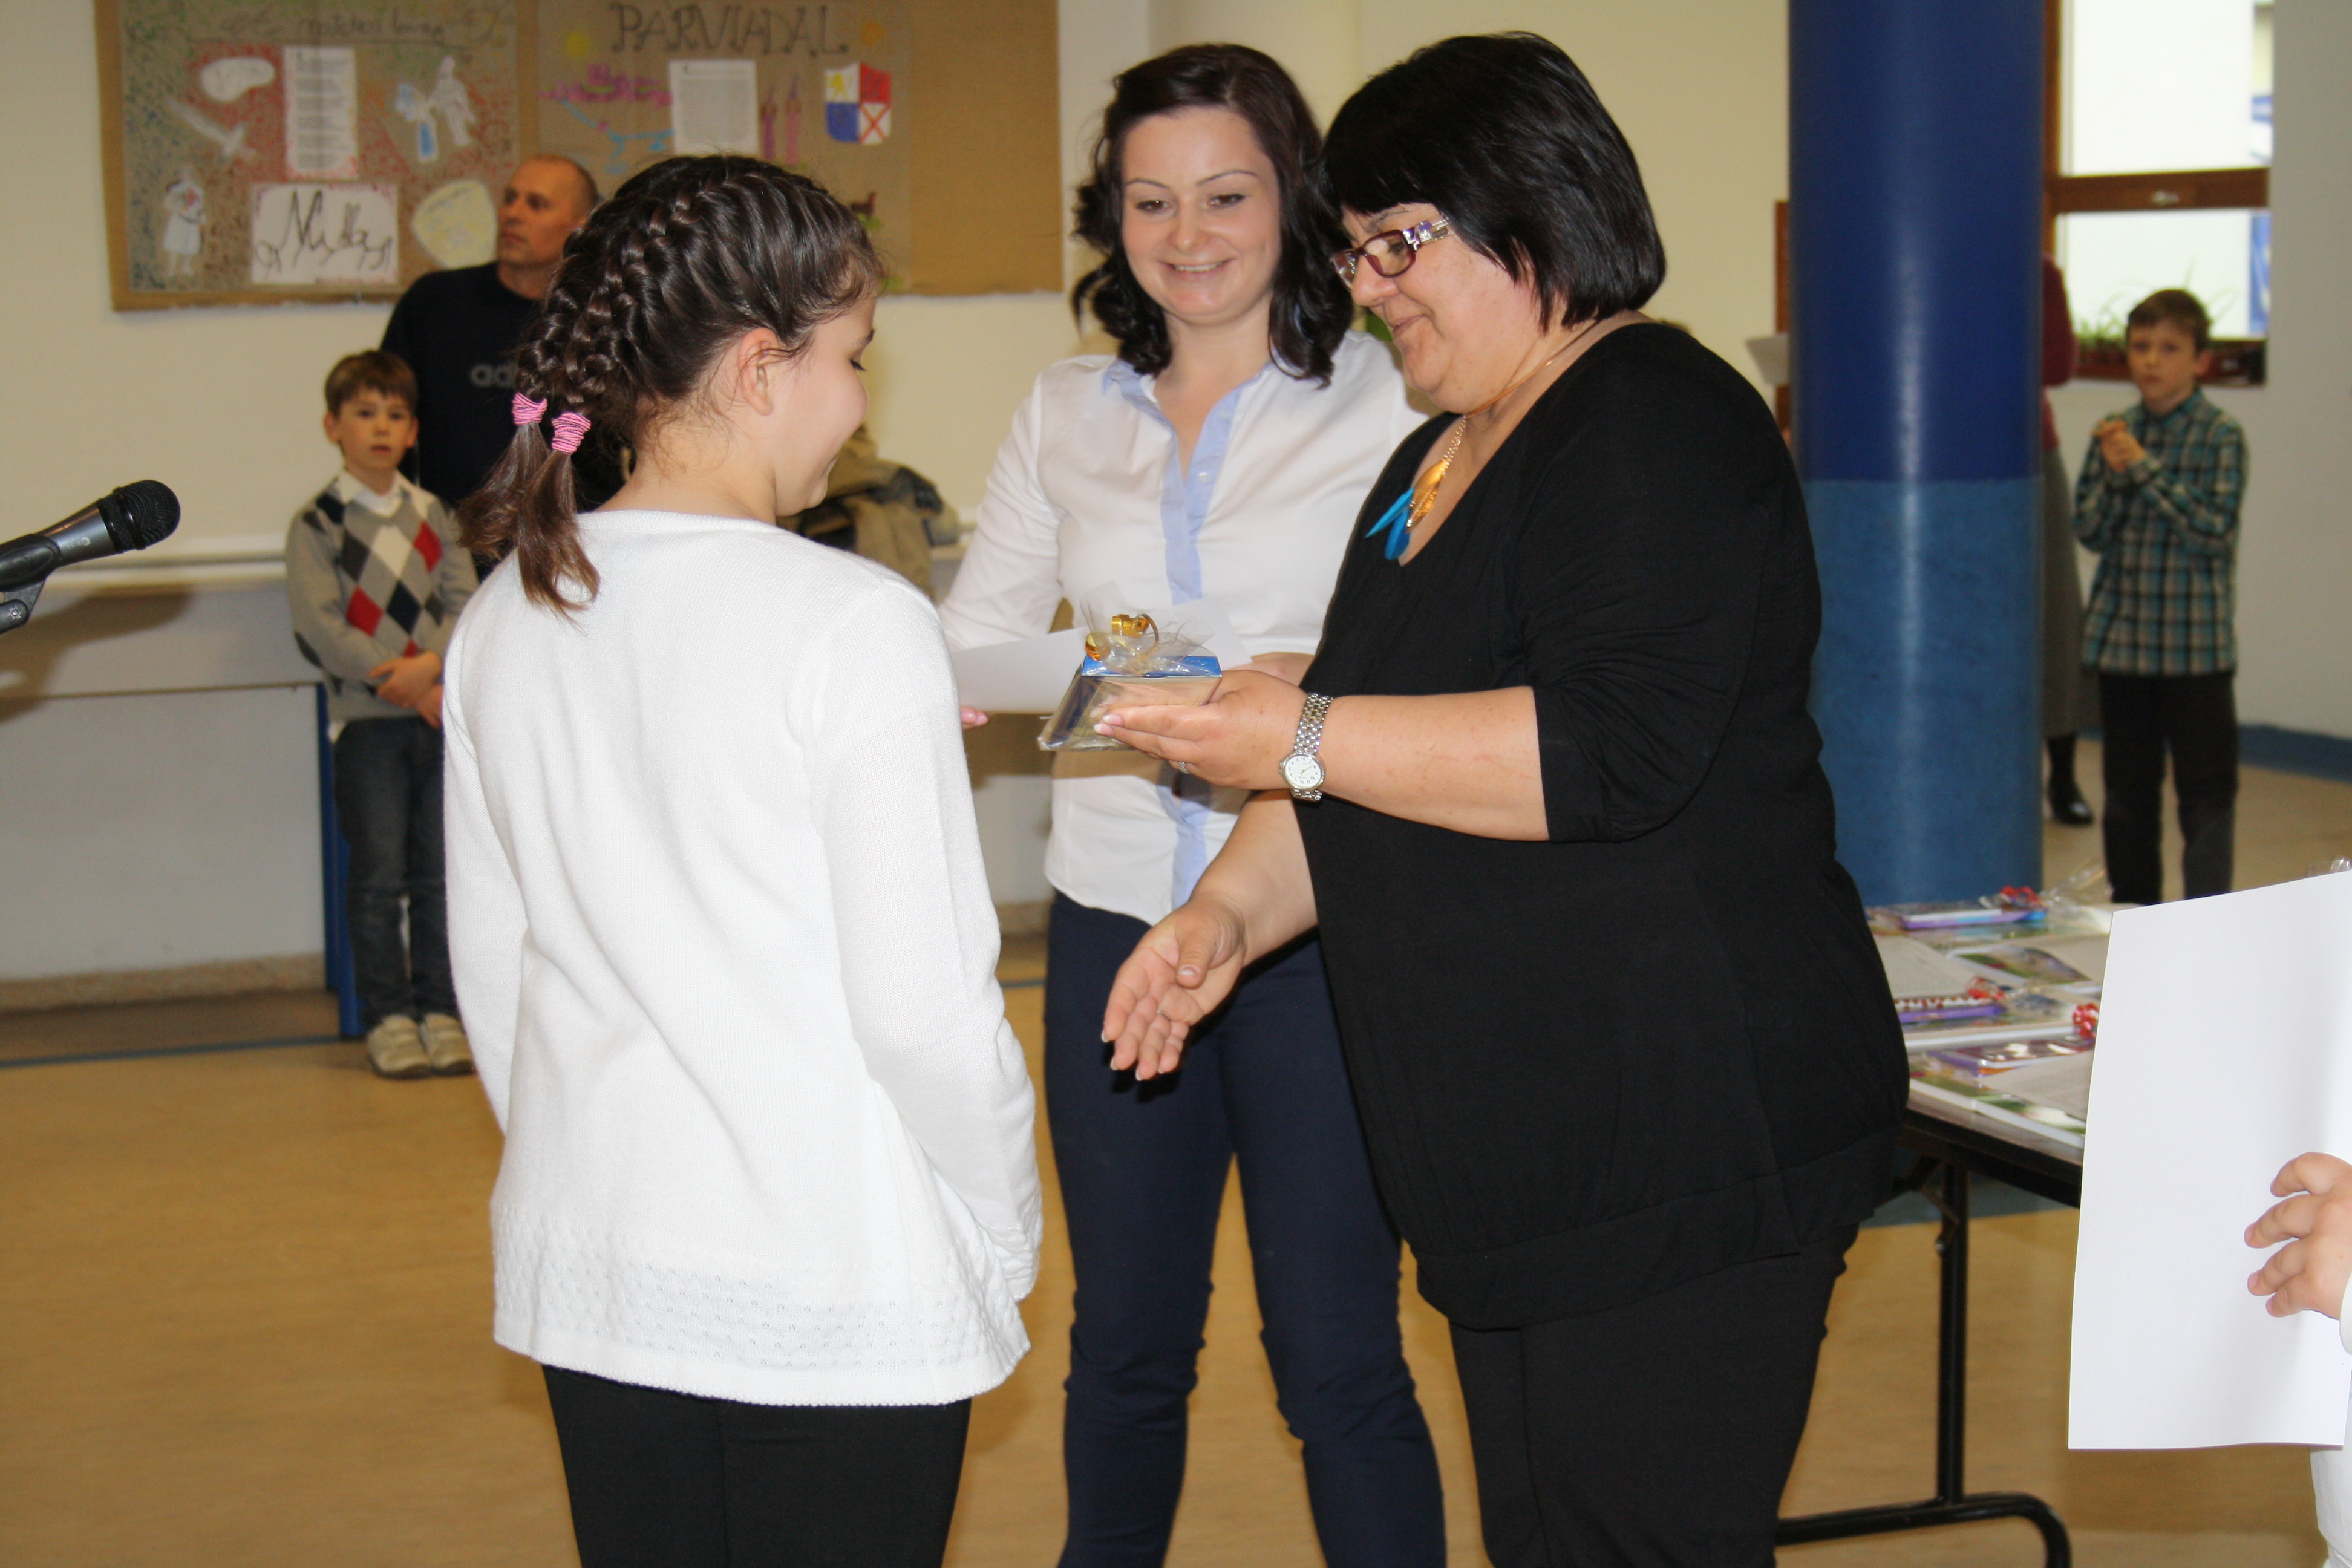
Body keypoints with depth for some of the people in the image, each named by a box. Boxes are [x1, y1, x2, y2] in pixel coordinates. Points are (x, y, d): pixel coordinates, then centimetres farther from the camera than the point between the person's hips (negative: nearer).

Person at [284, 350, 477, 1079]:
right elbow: (320, 627, -10)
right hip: (367, 718, -3)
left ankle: (440, 1010, 13)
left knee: (440, 870, 5)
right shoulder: (316, 524, -1)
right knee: (379, 875, -3)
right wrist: (402, 684, -14)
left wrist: (430, 663, -15)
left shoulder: (432, 515, 11)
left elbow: (465, 604, 4)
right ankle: (387, 1016, 5)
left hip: (440, 709, 3)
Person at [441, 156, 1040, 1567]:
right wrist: (1007, 1234, -2)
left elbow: (492, 964, 10)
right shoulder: (852, 623, -17)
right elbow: (923, 1008, -17)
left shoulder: (510, 616, 2)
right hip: (840, 1291, -6)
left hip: (594, 1276, 6)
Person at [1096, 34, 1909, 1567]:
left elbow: (1613, 751, -25)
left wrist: (1305, 739, -19)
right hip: (1515, 1155, 10)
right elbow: (1367, 780, 24)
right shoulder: (1438, 461, 18)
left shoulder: (1658, 424, -12)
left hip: (1682, 1144, -9)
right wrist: (1230, 910, 7)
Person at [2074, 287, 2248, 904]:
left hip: (2196, 644, -4)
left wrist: (2145, 467, -19)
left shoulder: (2221, 436, -6)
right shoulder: (2114, 432, 6)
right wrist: (2114, 475, -13)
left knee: (2206, 790, -1)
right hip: (2120, 638, 4)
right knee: (2127, 789, 13)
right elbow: (2089, 529, 4)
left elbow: (2214, 529, -16)